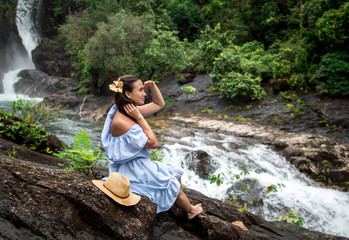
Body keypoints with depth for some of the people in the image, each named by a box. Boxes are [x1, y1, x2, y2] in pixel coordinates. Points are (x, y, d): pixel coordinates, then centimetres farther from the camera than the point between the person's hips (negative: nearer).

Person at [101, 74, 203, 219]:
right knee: (173, 183, 10)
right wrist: (139, 118, -24)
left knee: (175, 173, 18)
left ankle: (187, 208, 31)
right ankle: (190, 210, 36)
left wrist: (153, 86, -5)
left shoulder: (131, 110, -2)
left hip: (140, 164, 9)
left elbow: (159, 104, 11)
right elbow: (153, 143, -23)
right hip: (133, 172, -9)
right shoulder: (121, 122, -30)